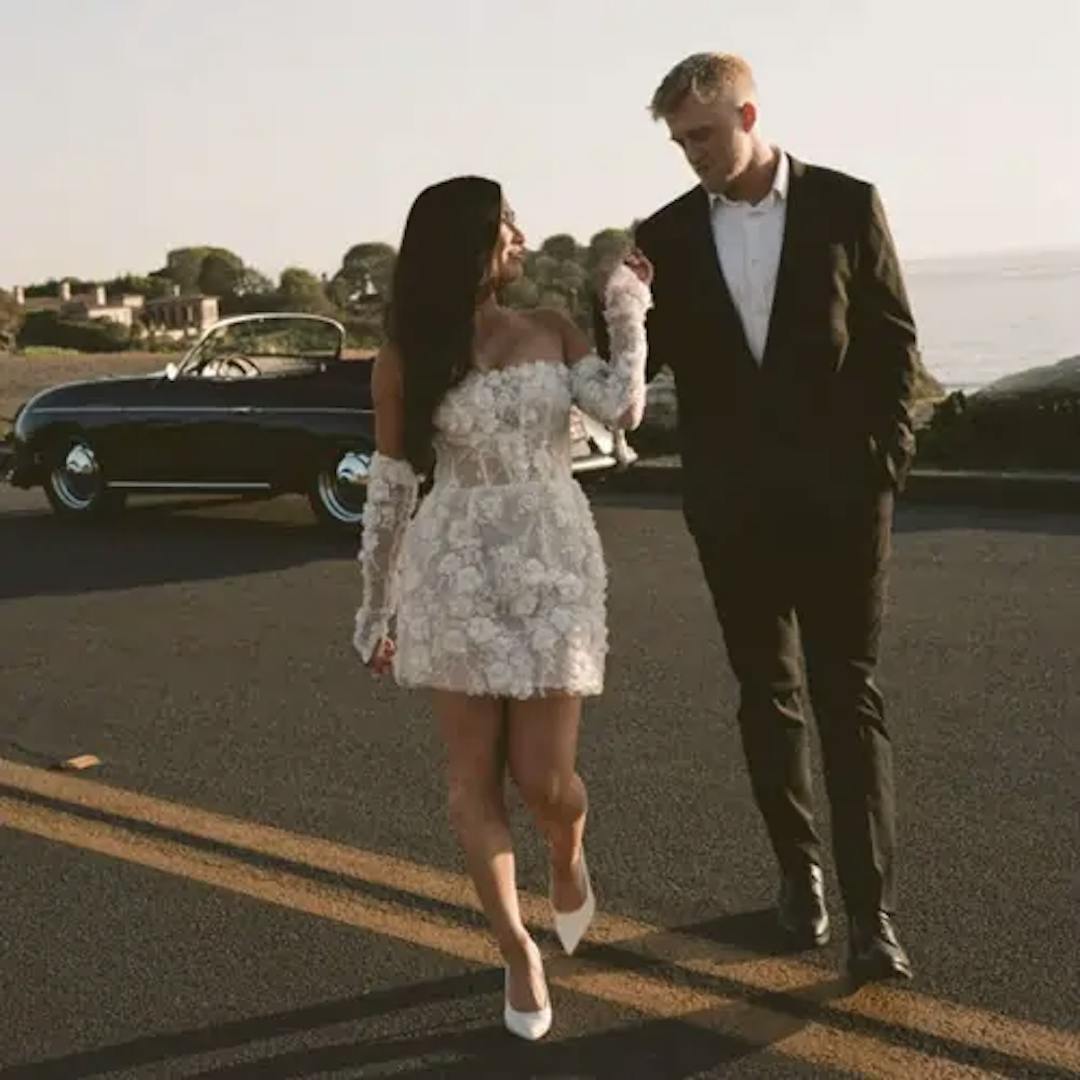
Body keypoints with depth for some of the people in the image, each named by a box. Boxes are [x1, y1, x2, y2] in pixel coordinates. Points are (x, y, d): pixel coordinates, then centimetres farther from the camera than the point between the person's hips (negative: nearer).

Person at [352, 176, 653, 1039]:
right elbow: (390, 485, 5)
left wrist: (629, 308, 2)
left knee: (544, 779, -1)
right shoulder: (406, 360, 1)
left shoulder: (552, 332, 6)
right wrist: (376, 605, 8)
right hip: (456, 573, 0)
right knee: (475, 777, 3)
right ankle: (518, 953, 21)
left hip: (556, 569, 1)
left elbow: (622, 408, -8)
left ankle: (569, 858, 36)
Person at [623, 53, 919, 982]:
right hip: (732, 502, 3)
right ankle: (800, 866, 29)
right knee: (767, 694, 12)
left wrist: (885, 462, -6)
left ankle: (872, 912, 2)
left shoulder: (846, 205, -1)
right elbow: (637, 364, 5)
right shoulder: (668, 235, 4)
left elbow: (893, 340, 1)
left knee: (848, 696, -1)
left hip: (837, 494, -2)